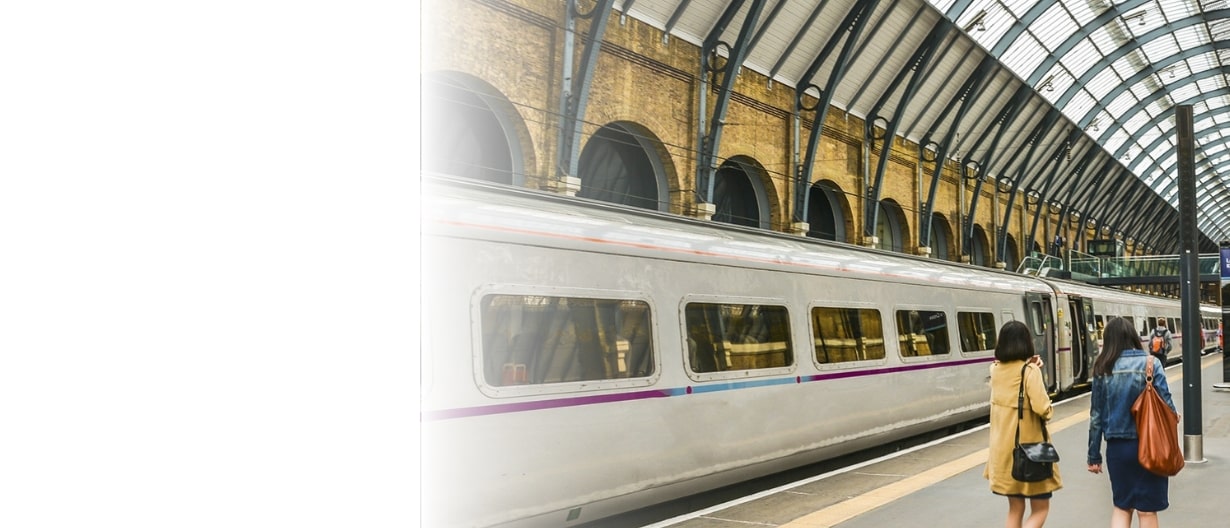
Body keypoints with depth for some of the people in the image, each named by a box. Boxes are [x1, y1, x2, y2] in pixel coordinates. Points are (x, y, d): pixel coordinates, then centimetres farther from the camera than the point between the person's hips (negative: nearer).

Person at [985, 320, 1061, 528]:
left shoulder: (996, 370, 3)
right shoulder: (1029, 371, -16)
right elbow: (1042, 409, -24)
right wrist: (1050, 409, -1)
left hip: (1003, 448, 6)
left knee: (1015, 508, 18)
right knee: (1040, 509, 9)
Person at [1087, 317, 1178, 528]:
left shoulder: (1103, 369, -1)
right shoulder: (1150, 363, -7)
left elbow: (1096, 415, 2)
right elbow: (1166, 404, -11)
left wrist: (1094, 455, 9)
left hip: (1117, 446, 2)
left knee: (1121, 506, 17)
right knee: (1146, 510, 9)